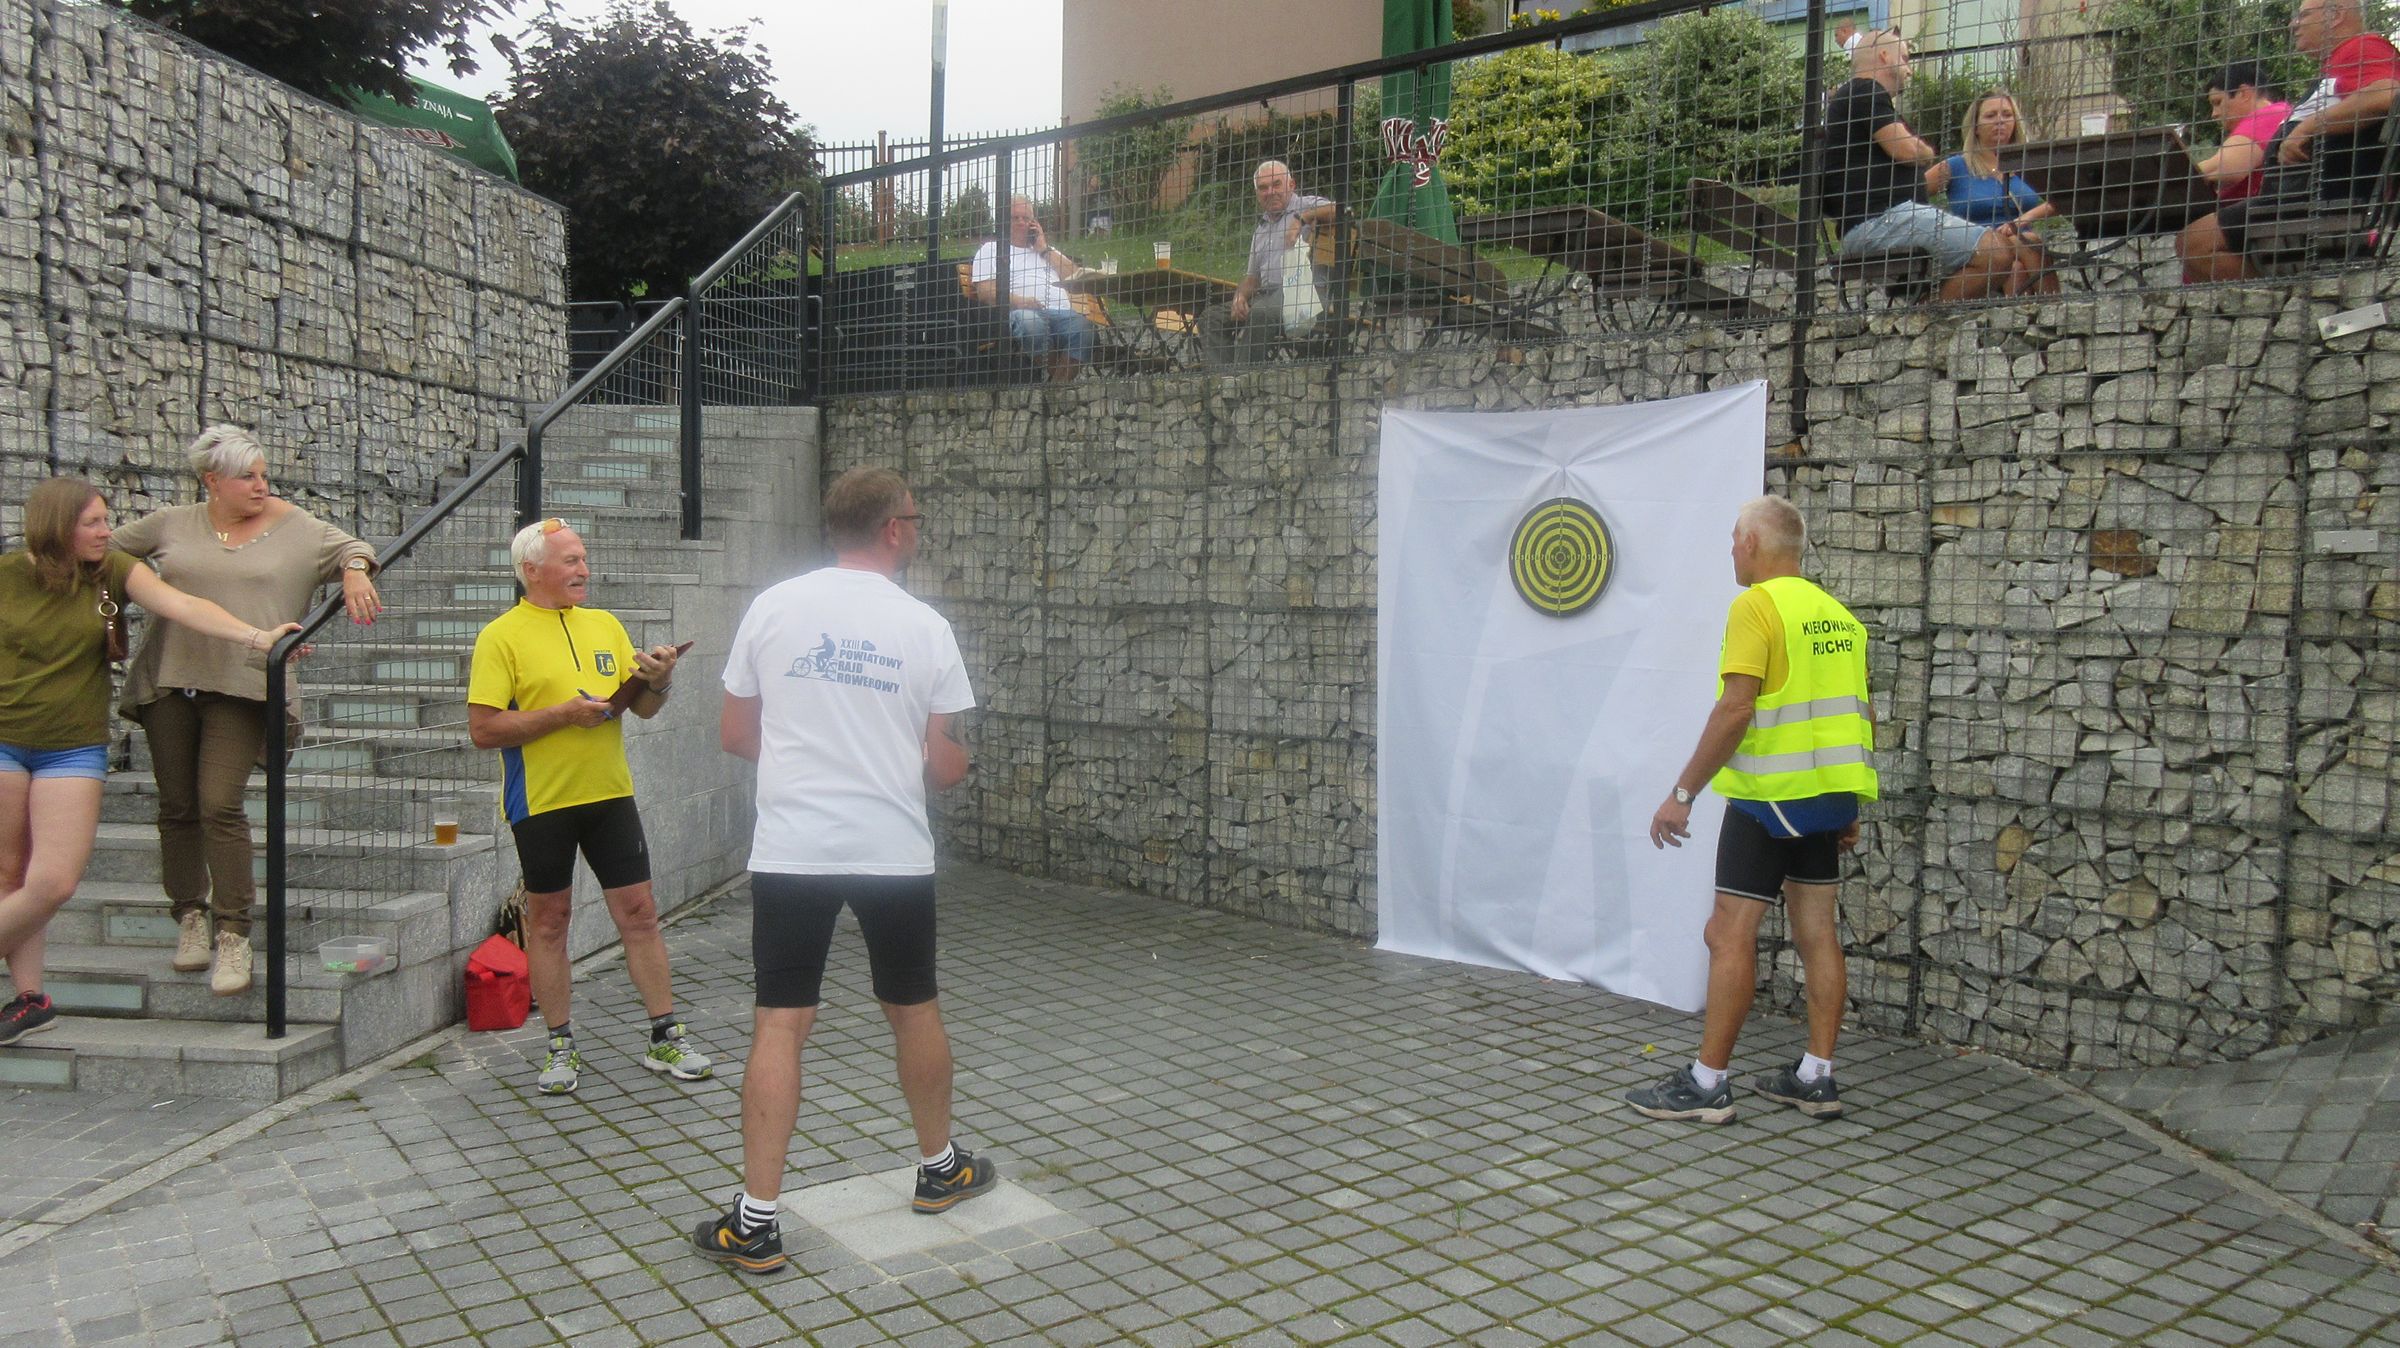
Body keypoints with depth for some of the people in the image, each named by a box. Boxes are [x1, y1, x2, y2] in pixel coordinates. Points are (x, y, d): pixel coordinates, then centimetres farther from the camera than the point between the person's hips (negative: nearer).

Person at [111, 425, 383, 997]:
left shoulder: (294, 527, 5)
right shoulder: (170, 525, 10)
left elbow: (350, 547, 16)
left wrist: (355, 575, -5)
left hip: (242, 689, -3)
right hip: (169, 681, 3)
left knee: (220, 805, -12)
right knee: (177, 808, 8)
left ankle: (233, 934, -8)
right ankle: (190, 917, 24)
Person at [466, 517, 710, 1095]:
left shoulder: (606, 625, 11)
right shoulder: (502, 636, -5)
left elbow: (644, 708, 12)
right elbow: (483, 729, -11)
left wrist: (658, 681, -9)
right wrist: (564, 713, -17)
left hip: (611, 794, 4)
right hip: (542, 803, -4)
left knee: (639, 912, 4)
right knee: (547, 922, 8)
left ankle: (666, 1037, 13)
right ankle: (561, 1046, 20)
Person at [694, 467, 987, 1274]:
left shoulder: (772, 608, 0)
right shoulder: (925, 627, -3)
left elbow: (734, 734, 7)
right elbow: (944, 767, -1)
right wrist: (953, 765, 22)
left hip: (791, 850, 0)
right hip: (895, 852, 0)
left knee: (780, 1025, 3)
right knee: (914, 1010, 17)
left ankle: (754, 1224, 4)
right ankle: (939, 1169, 35)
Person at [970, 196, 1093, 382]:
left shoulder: (1046, 249, 36)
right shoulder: (991, 249, 23)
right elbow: (986, 292, 6)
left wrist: (1044, 249, 18)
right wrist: (1018, 301, -13)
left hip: (1060, 311, 3)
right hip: (1020, 311, -3)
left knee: (1082, 325, -33)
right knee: (1029, 322, -42)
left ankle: (1061, 382, -34)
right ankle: (1056, 376, -30)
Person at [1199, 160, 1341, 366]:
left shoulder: (1307, 205, 7)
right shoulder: (1260, 230, 29)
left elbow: (1341, 210, -13)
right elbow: (1252, 277, 26)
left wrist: (1302, 217, -18)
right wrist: (1240, 297, 4)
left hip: (1302, 294, -8)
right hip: (1266, 294, 8)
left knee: (1259, 313, -36)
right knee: (1211, 317, -8)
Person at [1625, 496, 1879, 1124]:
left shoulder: (1756, 606, -12)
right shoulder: (1838, 615, 13)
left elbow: (1735, 709, -21)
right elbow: (1863, 719, 16)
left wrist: (1682, 794, -18)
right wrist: (1849, 808, 23)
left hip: (1770, 795, -8)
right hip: (1827, 793, 8)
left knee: (1730, 934, -3)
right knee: (1817, 932, 11)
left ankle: (1707, 1084, 0)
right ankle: (1815, 1079, 17)